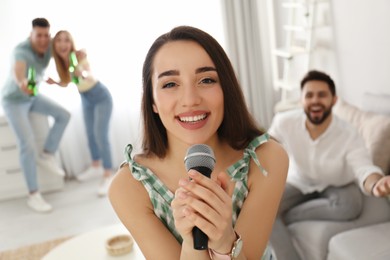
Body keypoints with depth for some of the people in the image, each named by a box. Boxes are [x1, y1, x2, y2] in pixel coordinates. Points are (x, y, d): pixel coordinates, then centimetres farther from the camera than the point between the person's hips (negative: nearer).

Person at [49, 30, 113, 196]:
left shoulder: (80, 55, -29)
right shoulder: (60, 61, -11)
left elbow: (90, 76, -44)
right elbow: (66, 83, 3)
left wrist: (83, 74, -66)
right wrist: (54, 82, -17)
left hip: (101, 97, -7)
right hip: (86, 99, 7)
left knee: (101, 136, -13)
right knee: (90, 134, 18)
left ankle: (108, 176, -1)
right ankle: (96, 167, 38)